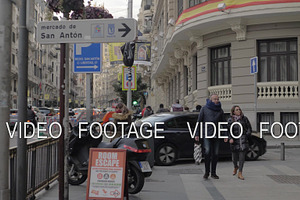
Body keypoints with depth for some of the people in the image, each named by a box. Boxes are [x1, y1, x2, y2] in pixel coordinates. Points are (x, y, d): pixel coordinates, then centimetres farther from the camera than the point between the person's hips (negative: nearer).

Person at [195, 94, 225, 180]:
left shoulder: (220, 110, 12)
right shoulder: (204, 109, 3)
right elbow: (199, 121, 3)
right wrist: (197, 134, -3)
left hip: (216, 135, 3)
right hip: (206, 134, -3)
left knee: (215, 153, 3)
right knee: (207, 152, -16)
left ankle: (213, 173, 14)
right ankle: (206, 172, -6)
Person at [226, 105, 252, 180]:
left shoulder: (244, 118, 2)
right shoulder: (230, 120, 1)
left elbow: (249, 128, 10)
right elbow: (228, 131, 0)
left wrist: (247, 135, 0)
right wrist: (230, 138, -13)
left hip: (243, 140, 0)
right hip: (234, 140, 0)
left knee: (242, 156, -7)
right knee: (234, 157, 8)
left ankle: (240, 173, -1)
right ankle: (235, 167, 41)